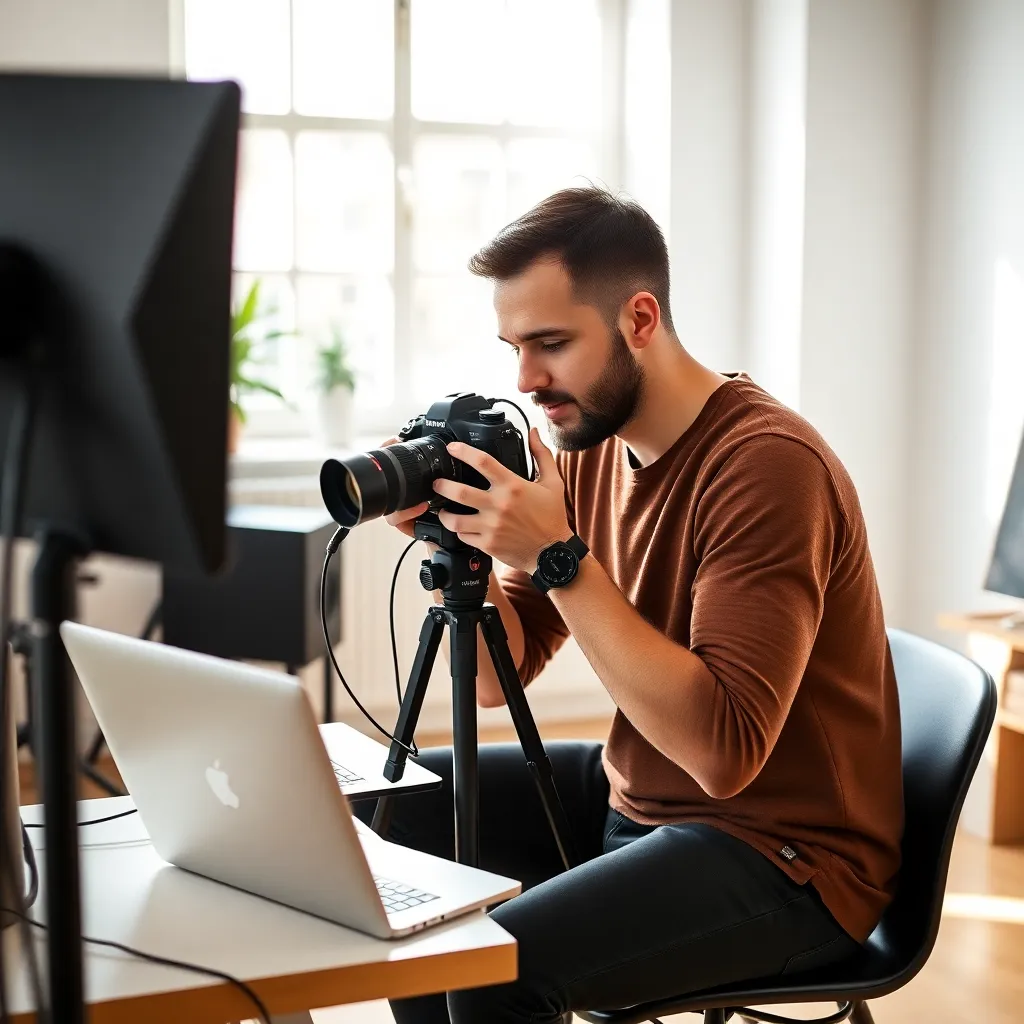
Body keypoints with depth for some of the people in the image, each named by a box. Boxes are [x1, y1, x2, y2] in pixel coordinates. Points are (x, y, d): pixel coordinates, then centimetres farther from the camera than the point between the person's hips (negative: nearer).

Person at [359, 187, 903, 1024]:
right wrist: (457, 544, -12)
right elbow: (497, 679, 5)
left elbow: (723, 750, -31)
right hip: (635, 794, 8)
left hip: (787, 856, -8)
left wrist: (560, 559, -30)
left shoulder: (768, 462, -23)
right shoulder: (589, 446, 1)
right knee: (398, 810, 11)